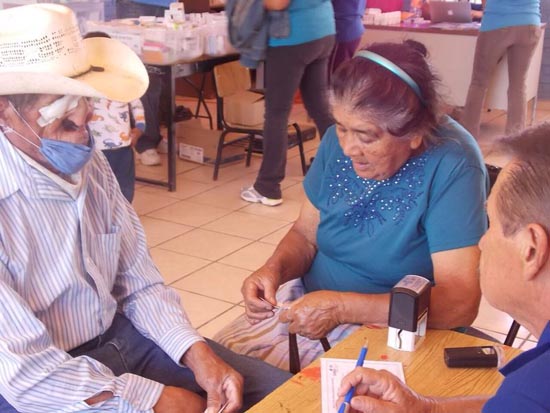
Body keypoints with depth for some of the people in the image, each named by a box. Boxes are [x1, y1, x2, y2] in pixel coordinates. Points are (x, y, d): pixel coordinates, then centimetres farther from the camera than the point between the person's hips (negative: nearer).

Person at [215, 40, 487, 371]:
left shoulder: (452, 167, -23)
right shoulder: (340, 140, -5)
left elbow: (460, 303, -27)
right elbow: (305, 235, 7)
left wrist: (342, 307, -32)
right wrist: (275, 268, -15)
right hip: (309, 300, 6)